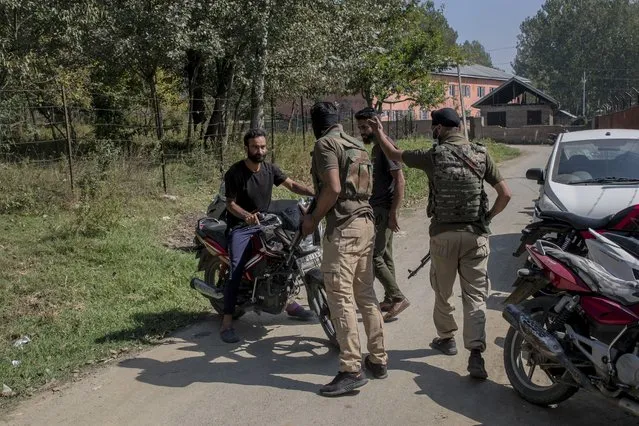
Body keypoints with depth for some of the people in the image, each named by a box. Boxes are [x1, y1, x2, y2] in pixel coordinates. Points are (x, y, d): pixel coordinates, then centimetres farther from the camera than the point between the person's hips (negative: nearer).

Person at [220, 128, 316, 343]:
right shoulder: (234, 173, -14)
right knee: (236, 271, -19)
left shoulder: (270, 168, 1)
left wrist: (315, 193, -17)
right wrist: (247, 216, -34)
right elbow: (230, 204, -14)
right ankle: (227, 322, -17)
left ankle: (289, 303, 24)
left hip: (264, 223, 6)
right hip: (240, 226, -6)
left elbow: (291, 184, -1)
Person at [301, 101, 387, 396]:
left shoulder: (325, 144, -7)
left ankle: (351, 370, -6)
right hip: (365, 223, 9)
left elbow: (333, 188, -18)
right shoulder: (357, 145, 18)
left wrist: (313, 218, -7)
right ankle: (378, 359, 21)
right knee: (365, 294, 14)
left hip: (342, 228, -9)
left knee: (341, 297, -7)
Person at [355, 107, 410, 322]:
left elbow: (399, 180, -18)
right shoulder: (375, 147, 15)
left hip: (384, 211, -10)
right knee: (384, 256, 13)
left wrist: (393, 213, -20)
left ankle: (398, 298, -2)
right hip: (377, 210, 10)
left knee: (373, 256, -9)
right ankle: (390, 300, 20)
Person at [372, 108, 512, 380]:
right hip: (475, 235, 1)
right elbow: (505, 194, -2)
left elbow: (394, 155, 8)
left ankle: (446, 337, 34)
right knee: (475, 295, 3)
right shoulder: (481, 155, 0)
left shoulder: (433, 156, -5)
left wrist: (379, 133, 25)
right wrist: (488, 217, 12)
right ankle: (476, 353, -8)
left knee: (442, 291, 18)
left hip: (443, 235, -1)